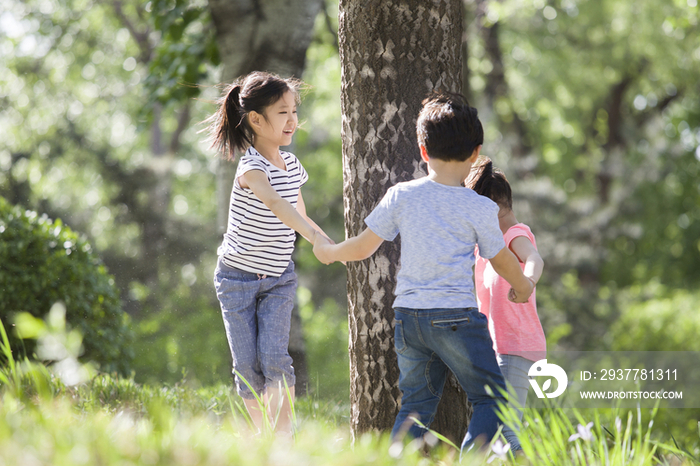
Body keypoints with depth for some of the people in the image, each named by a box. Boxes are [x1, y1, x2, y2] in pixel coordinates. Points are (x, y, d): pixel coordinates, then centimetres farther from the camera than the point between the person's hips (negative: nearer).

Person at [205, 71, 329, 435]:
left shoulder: (292, 165, -1)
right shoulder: (251, 168, -23)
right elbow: (277, 205, -43)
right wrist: (316, 239, -57)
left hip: (279, 278, 4)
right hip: (238, 278, -4)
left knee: (274, 357, -13)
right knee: (248, 366, -1)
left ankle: (284, 437, -12)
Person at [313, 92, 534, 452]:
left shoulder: (400, 196, 0)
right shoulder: (481, 208, -5)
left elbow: (362, 248, 6)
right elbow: (502, 261, 9)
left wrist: (328, 252, 27)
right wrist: (522, 286, 31)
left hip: (408, 316, 4)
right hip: (457, 316, -4)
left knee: (415, 404, 14)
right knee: (490, 399, 6)